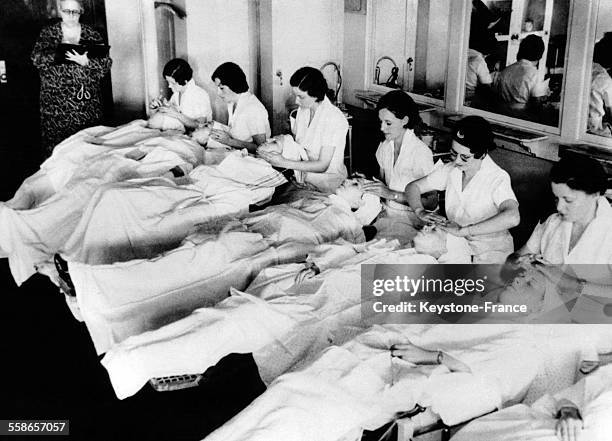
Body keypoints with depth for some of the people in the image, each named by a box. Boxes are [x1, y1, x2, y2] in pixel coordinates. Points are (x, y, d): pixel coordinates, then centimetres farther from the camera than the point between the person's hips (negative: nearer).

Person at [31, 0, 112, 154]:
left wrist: (85, 61, -20)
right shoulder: (48, 32, 9)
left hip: (87, 97, 0)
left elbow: (106, 63, -2)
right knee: (56, 138, -4)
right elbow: (36, 58, -4)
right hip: (56, 99, 0)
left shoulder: (92, 34, 8)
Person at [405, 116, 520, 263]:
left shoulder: (498, 178, -19)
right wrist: (421, 212, -13)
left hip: (490, 251, -5)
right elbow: (413, 187, 9)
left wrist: (463, 230, -37)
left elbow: (512, 217, -38)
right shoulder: (450, 170, -1)